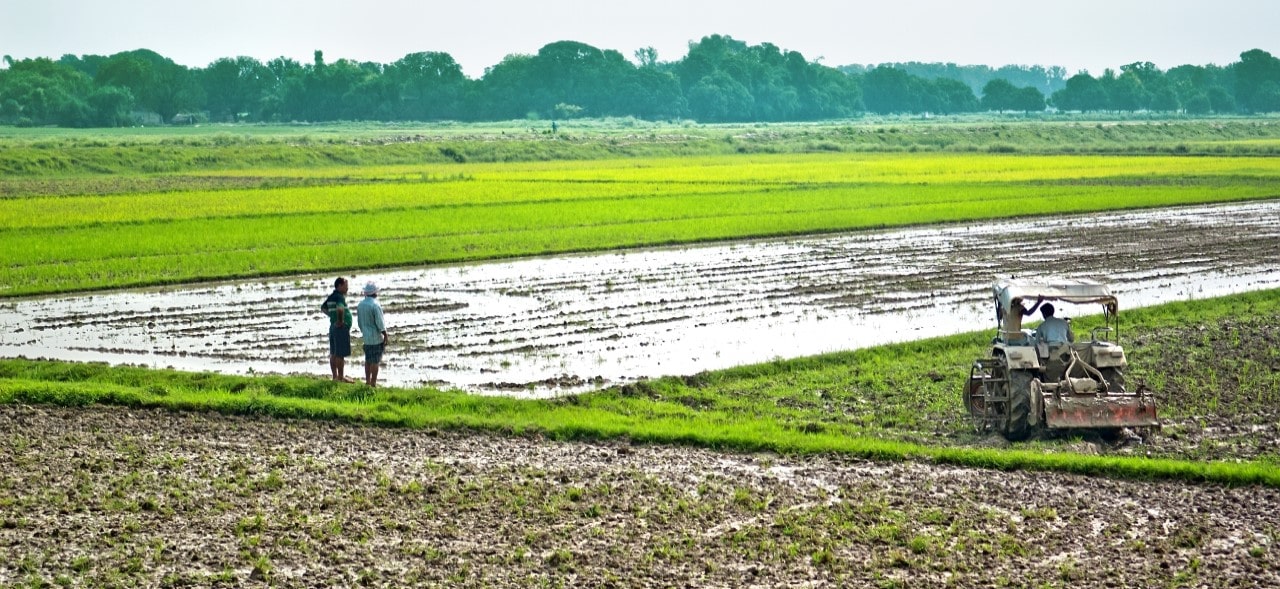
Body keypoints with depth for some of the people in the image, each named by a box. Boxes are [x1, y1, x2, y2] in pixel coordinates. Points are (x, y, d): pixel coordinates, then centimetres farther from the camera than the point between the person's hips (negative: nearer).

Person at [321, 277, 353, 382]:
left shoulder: (331, 297, 11)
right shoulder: (340, 297, -17)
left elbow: (323, 307, 27)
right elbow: (340, 308, -38)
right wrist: (341, 320, -23)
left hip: (333, 326, 9)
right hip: (341, 327, -9)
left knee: (333, 354, 12)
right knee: (340, 354, -4)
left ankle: (335, 376, 18)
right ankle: (340, 377, 0)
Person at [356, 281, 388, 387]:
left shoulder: (360, 305, 5)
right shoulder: (375, 305, -18)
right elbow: (380, 323, -17)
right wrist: (385, 336, -9)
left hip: (366, 338, 7)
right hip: (376, 338, -7)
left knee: (368, 360, 15)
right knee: (375, 361, -2)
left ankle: (368, 381, 19)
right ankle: (373, 383, -1)